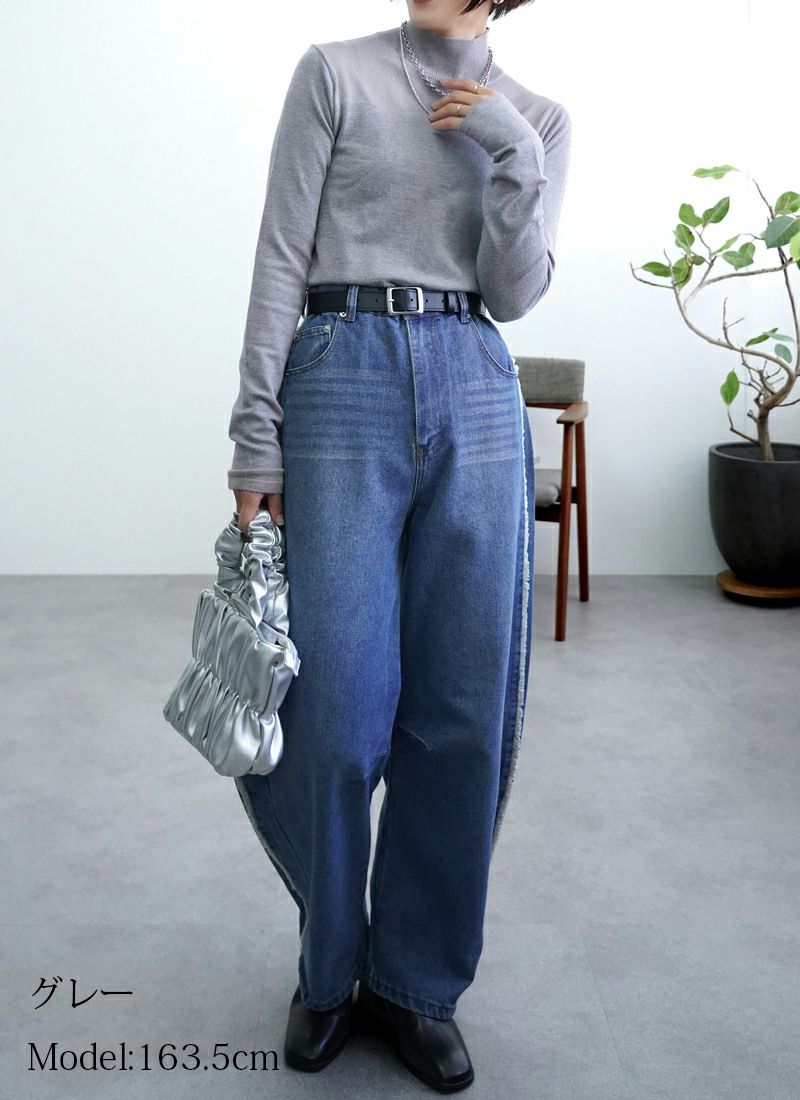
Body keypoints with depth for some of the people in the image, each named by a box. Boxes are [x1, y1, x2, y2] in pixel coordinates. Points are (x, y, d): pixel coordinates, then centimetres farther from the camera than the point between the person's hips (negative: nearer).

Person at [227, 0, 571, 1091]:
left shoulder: (539, 119, 15)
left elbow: (514, 291, 5)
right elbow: (281, 259, 0)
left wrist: (512, 153, -7)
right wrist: (256, 437, -6)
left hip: (476, 396, 3)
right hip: (343, 383, -3)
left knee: (465, 709, 3)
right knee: (335, 712, -3)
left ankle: (415, 979, 22)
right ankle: (329, 969, 23)